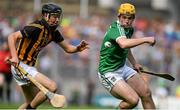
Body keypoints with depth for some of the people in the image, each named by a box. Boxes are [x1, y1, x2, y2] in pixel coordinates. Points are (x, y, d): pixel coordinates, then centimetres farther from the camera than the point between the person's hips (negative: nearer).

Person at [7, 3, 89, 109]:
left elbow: (67, 48, 9)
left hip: (30, 67, 9)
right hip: (22, 66, -9)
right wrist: (14, 57, -35)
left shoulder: (54, 32, 5)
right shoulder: (36, 28, -20)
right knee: (52, 86, -19)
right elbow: (12, 37, -24)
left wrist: (78, 48, -13)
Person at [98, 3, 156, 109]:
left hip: (123, 68, 9)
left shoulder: (129, 29, 4)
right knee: (133, 100, -21)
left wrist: (134, 63, 21)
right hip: (109, 73, -9)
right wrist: (146, 39, -45)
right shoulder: (115, 29, -25)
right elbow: (123, 44, -48)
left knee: (146, 93, -3)